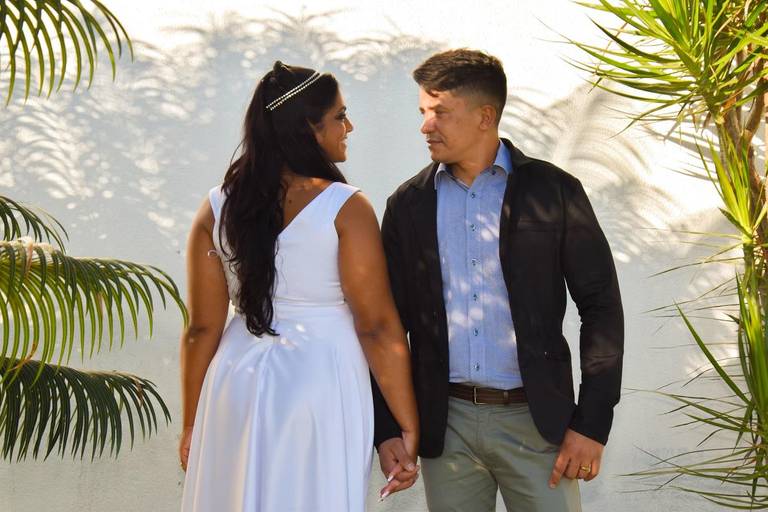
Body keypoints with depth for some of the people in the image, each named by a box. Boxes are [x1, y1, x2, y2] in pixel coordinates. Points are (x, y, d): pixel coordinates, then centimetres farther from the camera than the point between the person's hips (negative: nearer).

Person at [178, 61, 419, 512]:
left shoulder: (217, 208, 2)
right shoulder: (345, 209, -11)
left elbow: (203, 329, 4)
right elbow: (376, 326, -12)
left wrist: (192, 423, 12)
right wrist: (408, 425, -6)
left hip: (238, 388, 4)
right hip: (322, 383, -4)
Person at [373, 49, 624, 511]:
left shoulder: (552, 190, -1)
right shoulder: (408, 205, 6)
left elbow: (601, 306, -1)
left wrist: (593, 423, -7)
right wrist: (386, 430, 1)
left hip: (536, 419, -2)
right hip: (445, 424, 2)